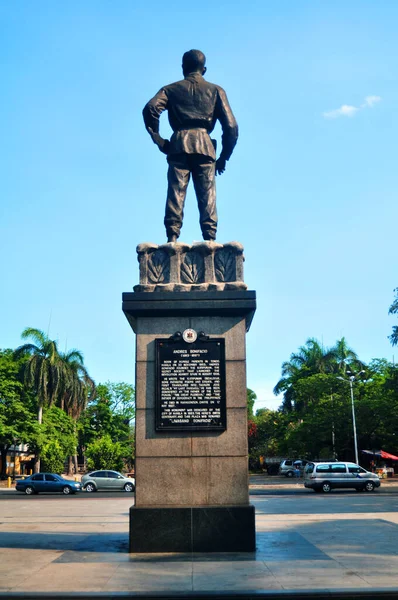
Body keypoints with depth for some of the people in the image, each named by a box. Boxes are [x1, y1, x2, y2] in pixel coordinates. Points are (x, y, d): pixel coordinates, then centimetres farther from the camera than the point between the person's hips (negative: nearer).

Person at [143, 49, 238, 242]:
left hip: (179, 144, 0)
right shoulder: (216, 90, 19)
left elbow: (151, 108, -3)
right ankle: (210, 239, -11)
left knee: (175, 193, -4)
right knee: (207, 196, -2)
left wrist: (159, 140, 1)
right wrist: (224, 157, 13)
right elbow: (231, 126, 8)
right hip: (204, 145, 0)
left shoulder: (171, 89, 18)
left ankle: (172, 237, -15)